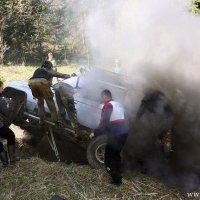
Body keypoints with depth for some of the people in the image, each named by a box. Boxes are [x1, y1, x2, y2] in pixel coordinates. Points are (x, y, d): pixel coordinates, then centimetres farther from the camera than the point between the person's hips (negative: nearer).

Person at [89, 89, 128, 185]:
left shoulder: (108, 105, -10)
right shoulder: (118, 104, 17)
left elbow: (104, 122, -20)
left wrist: (95, 132, -16)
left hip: (115, 134, -9)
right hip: (123, 132, 9)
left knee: (109, 156, 2)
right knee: (116, 154, 23)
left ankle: (116, 179, 2)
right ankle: (118, 176, 30)